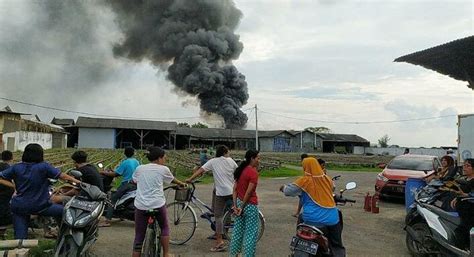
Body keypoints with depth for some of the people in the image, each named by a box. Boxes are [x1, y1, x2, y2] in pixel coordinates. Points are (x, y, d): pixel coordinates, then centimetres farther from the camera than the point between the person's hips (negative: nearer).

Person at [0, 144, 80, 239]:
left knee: (19, 236, 9)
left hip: (19, 207, 4)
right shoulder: (44, 167, -11)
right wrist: (78, 182, 3)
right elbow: (63, 176, -8)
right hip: (39, 206, -4)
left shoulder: (16, 168, -2)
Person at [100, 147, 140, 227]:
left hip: (127, 184, -7)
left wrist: (104, 172, 0)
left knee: (112, 199, -7)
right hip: (136, 184, 7)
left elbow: (115, 173, -12)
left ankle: (107, 220, -18)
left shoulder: (125, 162, -10)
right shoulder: (137, 162, 10)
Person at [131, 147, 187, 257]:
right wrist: (182, 184, 40)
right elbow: (173, 180, 19)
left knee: (139, 237, 9)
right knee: (165, 228, 23)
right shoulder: (163, 169, 1)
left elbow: (134, 180, 25)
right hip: (158, 205, -2)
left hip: (141, 206, 2)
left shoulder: (139, 168, 7)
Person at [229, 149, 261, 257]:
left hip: (239, 203, 8)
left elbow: (235, 189, 4)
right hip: (250, 205, -8)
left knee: (237, 231, 18)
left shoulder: (241, 169, 6)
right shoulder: (253, 172, -17)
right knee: (251, 234, 4)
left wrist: (235, 206, 2)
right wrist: (242, 207, -10)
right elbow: (248, 192, -19)